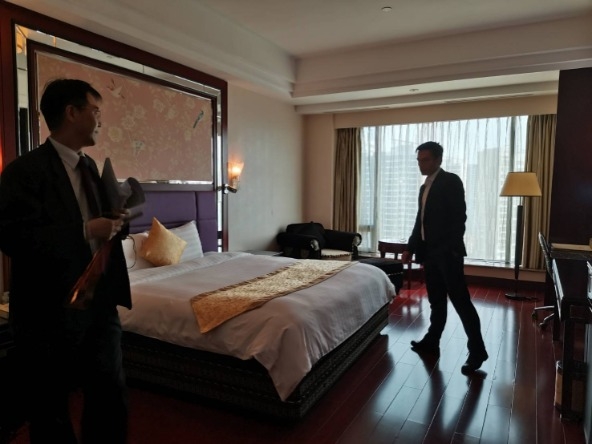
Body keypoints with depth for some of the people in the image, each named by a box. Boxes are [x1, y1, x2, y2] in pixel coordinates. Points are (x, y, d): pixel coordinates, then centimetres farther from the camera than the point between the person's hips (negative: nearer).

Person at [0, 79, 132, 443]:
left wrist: (112, 222, 1)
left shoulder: (89, 166, 11)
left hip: (100, 304, 7)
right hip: (51, 311, -6)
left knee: (112, 397, 15)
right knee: (51, 412, 14)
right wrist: (86, 231, -24)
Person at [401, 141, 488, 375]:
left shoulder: (451, 181, -8)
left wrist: (451, 249, -21)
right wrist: (411, 248, 17)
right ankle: (431, 341, 22)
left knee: (460, 301, -5)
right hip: (430, 252, 8)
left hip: (448, 252, -8)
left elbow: (459, 217, -15)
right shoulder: (425, 187, 17)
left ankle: (477, 350, 4)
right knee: (436, 301, 14)